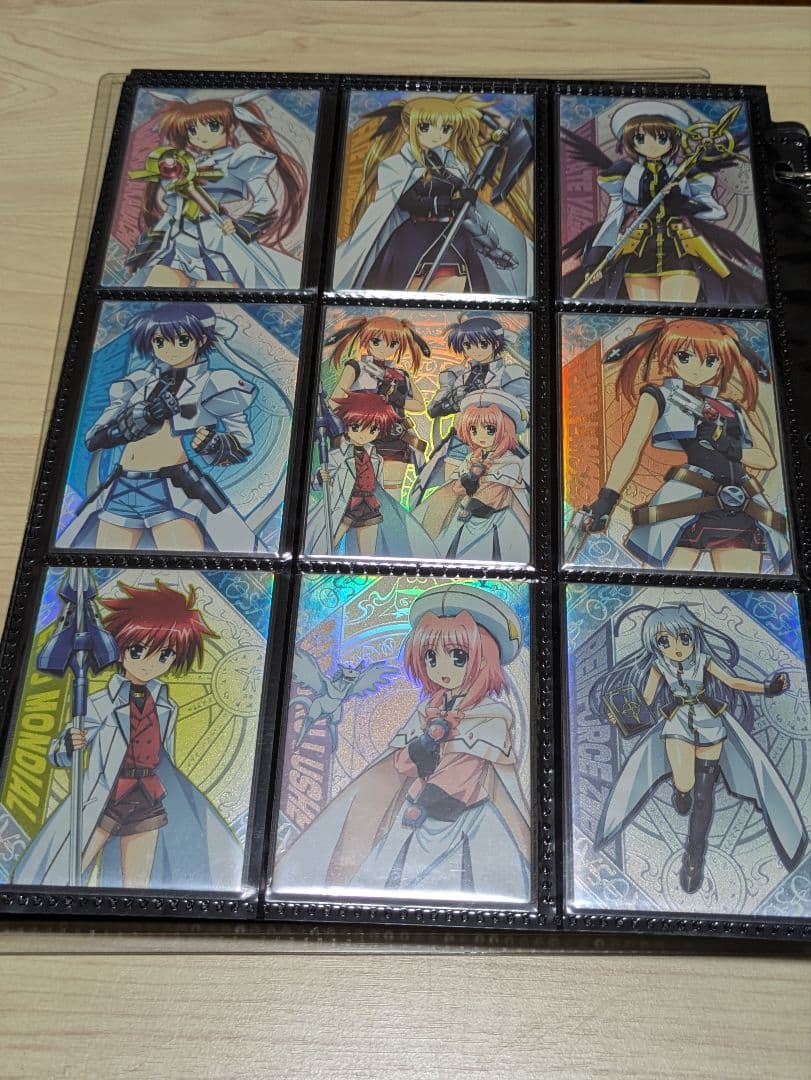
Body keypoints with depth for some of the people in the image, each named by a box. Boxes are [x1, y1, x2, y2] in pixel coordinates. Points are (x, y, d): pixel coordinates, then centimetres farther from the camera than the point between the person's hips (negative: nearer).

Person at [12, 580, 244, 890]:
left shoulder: (165, 707, 6)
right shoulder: (101, 703, -9)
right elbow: (57, 755, -11)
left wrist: (170, 801, 19)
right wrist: (69, 745, -33)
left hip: (147, 806, 5)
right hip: (102, 803, -4)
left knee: (137, 888, 10)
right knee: (62, 882, -4)